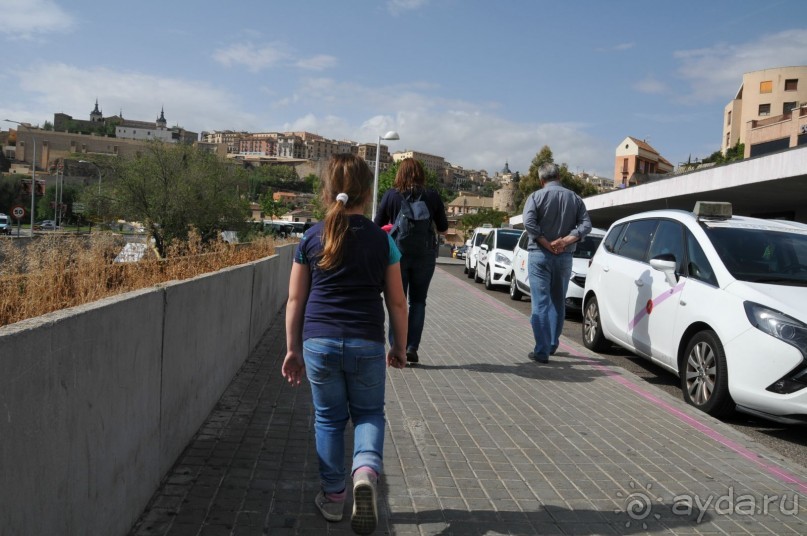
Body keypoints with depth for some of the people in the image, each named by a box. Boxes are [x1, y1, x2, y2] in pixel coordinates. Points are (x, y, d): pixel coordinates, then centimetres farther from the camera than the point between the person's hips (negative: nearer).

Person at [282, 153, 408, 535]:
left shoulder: (311, 239, 2)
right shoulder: (382, 241, -1)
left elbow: (296, 299, 4)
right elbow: (396, 302, 3)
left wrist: (293, 348, 13)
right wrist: (400, 346, 15)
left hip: (318, 343, 1)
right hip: (366, 345, -1)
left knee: (328, 419, 16)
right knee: (369, 413, 17)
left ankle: (333, 497, 25)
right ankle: (366, 469, -9)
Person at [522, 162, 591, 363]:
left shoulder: (536, 196, -3)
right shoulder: (574, 198, 8)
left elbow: (529, 222, -18)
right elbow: (586, 225, -3)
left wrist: (547, 244, -14)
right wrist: (565, 241, -11)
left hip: (539, 255, -3)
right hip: (564, 257, 4)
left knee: (540, 303, -3)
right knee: (558, 302, 17)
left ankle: (542, 350, -6)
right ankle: (552, 344, 25)